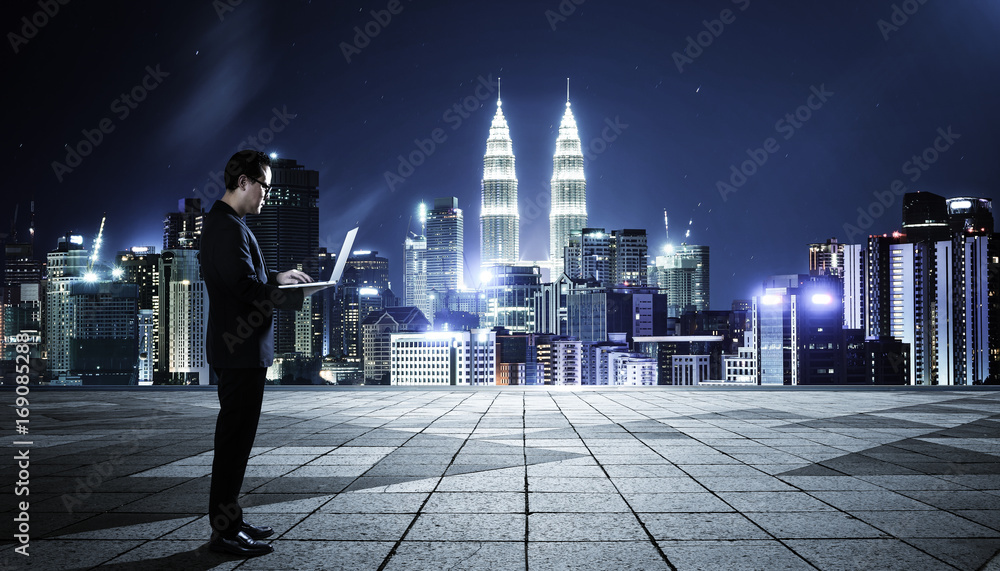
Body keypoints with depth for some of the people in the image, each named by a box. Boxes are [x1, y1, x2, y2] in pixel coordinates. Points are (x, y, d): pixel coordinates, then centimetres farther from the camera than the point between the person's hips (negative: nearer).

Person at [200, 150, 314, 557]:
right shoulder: (228, 226, -16)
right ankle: (224, 532, 2)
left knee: (235, 438, 15)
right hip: (241, 351, -11)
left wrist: (277, 278, 12)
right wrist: (294, 296, -12)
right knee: (235, 438, -5)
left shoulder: (222, 222, 17)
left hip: (237, 349, 11)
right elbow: (245, 286, -23)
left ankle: (229, 521, 25)